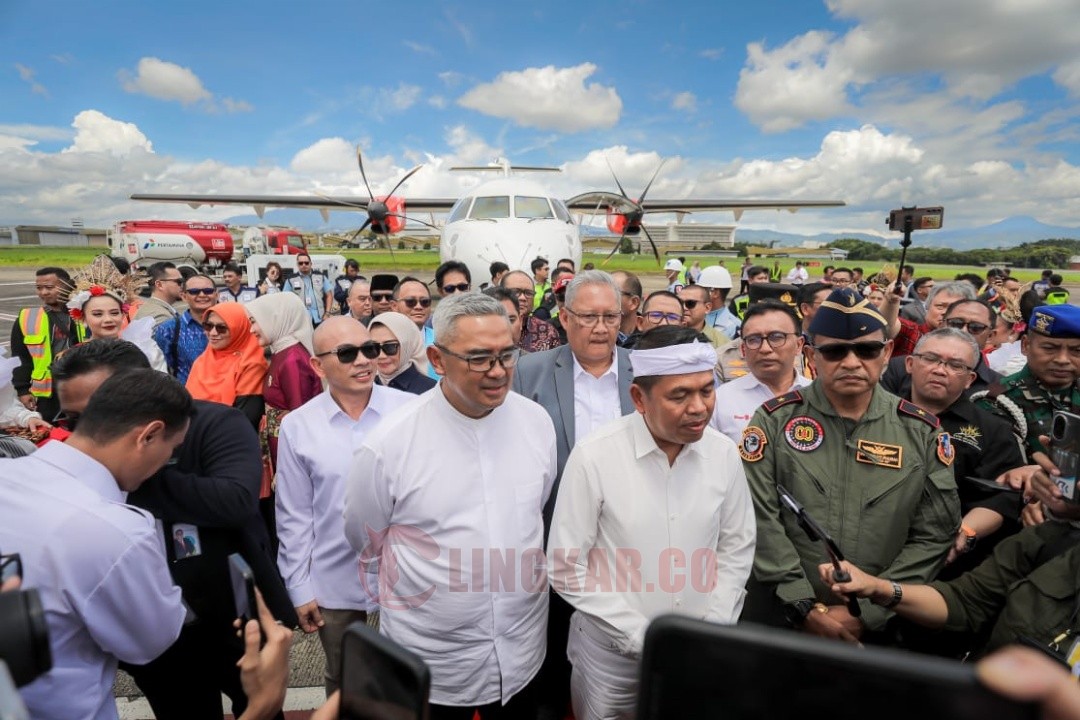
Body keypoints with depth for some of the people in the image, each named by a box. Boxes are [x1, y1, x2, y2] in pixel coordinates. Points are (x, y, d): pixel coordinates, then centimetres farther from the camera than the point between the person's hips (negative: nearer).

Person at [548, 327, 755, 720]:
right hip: (612, 651, -2)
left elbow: (737, 548, 3)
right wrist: (644, 639, -14)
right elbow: (566, 567, -15)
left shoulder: (724, 453, -8)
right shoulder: (594, 457, -20)